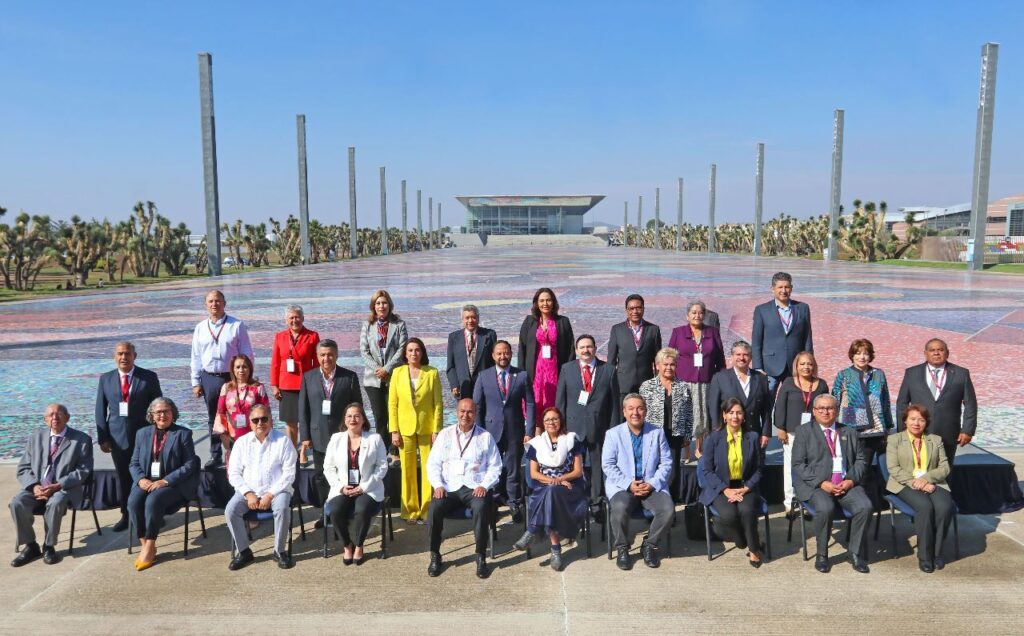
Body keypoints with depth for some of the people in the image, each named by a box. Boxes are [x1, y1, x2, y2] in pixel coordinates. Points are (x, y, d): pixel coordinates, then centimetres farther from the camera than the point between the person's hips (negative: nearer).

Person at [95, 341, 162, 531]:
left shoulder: (149, 377, -3)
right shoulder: (106, 379, 5)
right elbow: (101, 410, 6)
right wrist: (102, 437, 1)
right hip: (117, 437, 2)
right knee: (123, 478, 11)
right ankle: (126, 515, 24)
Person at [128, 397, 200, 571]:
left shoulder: (183, 433, 2)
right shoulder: (143, 433, 15)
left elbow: (190, 465, -5)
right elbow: (134, 463, 14)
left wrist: (165, 481, -17)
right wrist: (141, 479, -8)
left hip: (173, 484, -4)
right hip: (147, 481, 4)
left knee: (153, 500, -31)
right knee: (133, 501, -26)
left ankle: (150, 547, -17)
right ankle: (145, 544, -13)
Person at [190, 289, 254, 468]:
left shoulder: (237, 325, -4)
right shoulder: (200, 328, 7)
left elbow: (247, 354, -2)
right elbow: (196, 357, 10)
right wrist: (196, 382, 7)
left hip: (233, 378, -3)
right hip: (209, 378, 4)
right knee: (213, 419, 12)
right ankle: (216, 456, 23)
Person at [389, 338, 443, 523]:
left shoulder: (432, 373, -2)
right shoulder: (398, 373, 3)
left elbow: (438, 403, -1)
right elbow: (392, 404, 3)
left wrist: (437, 430, -6)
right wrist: (394, 431, -3)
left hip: (427, 428, -1)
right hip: (405, 429, 1)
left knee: (429, 470, 1)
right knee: (407, 471, 5)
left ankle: (427, 510, 13)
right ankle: (410, 511, 16)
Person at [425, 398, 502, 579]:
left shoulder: (485, 437, 8)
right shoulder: (445, 435, 12)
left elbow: (495, 466, 6)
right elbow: (433, 463, 10)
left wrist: (484, 486, -10)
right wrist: (438, 485, -6)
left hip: (475, 488, -1)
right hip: (449, 487, 2)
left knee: (481, 508, -33)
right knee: (434, 508, -27)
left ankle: (481, 557, -17)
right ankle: (435, 555, -7)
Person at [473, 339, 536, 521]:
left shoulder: (522, 376, -1)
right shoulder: (484, 377, 1)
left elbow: (529, 405, -1)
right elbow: (476, 406, 3)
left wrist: (529, 431, -7)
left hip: (515, 431, 0)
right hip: (491, 431, 1)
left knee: (513, 468, 7)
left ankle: (514, 503, 21)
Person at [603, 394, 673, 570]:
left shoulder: (657, 432, 9)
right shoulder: (614, 433, 3)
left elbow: (666, 463, 5)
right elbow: (608, 464, -4)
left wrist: (652, 483, -11)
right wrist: (629, 484, -14)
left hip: (652, 486, 2)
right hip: (622, 486, -2)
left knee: (668, 509, -25)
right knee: (620, 508, -33)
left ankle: (649, 545, 0)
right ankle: (622, 548, -7)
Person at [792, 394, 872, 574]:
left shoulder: (849, 433, 18)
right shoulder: (804, 432, 7)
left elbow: (860, 461, 13)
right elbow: (798, 465, -2)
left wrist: (851, 480, -7)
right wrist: (822, 483, -14)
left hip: (847, 483, 3)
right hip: (815, 485, -3)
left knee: (865, 506, -25)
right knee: (825, 508, -32)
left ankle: (856, 553, -6)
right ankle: (821, 555, -10)